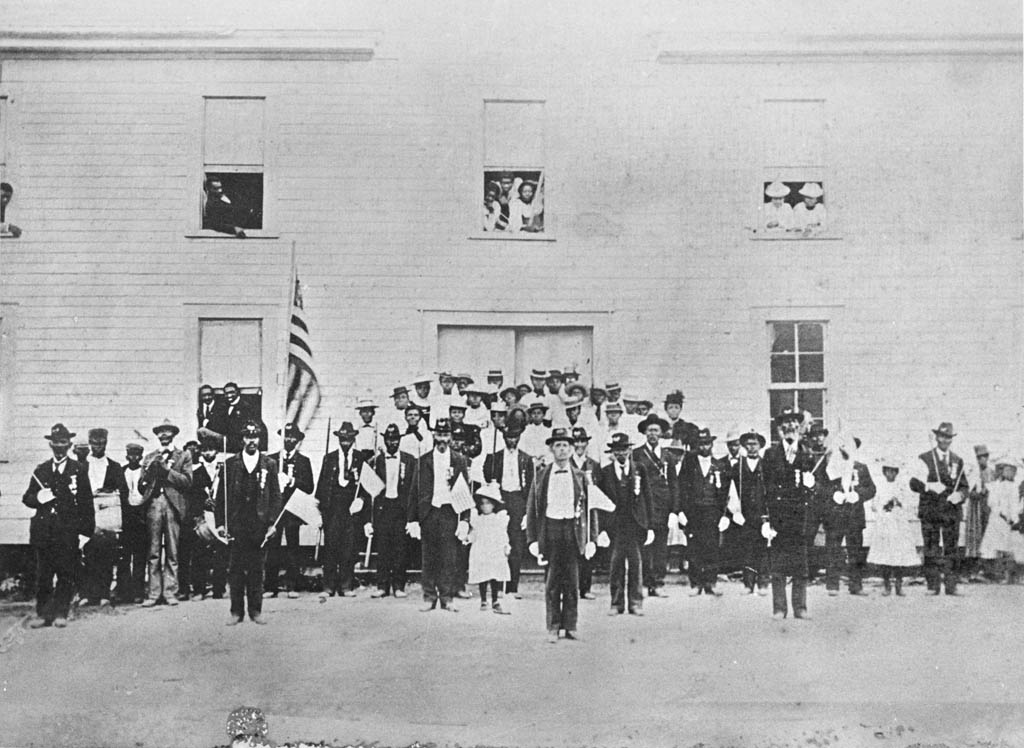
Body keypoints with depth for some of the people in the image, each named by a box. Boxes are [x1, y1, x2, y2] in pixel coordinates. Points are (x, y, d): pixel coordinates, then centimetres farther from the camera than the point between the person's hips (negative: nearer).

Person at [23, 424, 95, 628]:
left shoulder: (79, 470, 7)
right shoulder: (40, 470, 15)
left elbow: (86, 502, 4)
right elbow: (27, 498, 15)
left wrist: (87, 526, -2)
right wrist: (38, 498, -7)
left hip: (68, 530, -2)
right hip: (43, 530, 2)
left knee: (66, 573, -2)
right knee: (42, 574, 1)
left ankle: (60, 613, 5)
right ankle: (43, 614, 8)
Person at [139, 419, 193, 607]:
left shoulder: (183, 456, 12)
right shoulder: (150, 457, 19)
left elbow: (187, 481, -1)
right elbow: (142, 485, 13)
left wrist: (166, 469, -7)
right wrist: (150, 470, -4)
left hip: (173, 505, -2)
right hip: (153, 505, 2)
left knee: (172, 553, -1)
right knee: (153, 553, -1)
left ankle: (170, 592, 3)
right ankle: (154, 593, 1)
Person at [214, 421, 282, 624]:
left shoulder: (269, 465, 6)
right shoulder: (230, 464, 6)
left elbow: (275, 496, 5)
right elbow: (222, 495, 6)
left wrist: (272, 523, -4)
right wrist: (220, 522, -1)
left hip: (260, 525, 0)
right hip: (236, 525, 0)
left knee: (257, 569, 4)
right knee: (235, 569, 1)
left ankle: (256, 610, 12)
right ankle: (236, 611, 8)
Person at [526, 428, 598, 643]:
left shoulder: (580, 477, 8)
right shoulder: (541, 476, 6)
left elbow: (590, 508, 8)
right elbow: (531, 509, 6)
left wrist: (592, 539, 1)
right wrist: (532, 540, -1)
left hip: (573, 530, 1)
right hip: (550, 529, 0)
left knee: (572, 581, 3)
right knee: (552, 582, 1)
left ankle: (571, 626, 12)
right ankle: (553, 627, 9)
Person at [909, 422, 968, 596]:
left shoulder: (958, 461, 15)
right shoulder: (925, 459, 5)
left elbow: (964, 487, 17)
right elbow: (914, 483, -1)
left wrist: (960, 494, -5)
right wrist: (929, 486, -19)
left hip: (952, 511, 3)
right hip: (930, 511, -3)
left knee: (951, 550, 1)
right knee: (931, 550, -3)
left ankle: (951, 586, 5)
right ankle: (933, 586, 1)